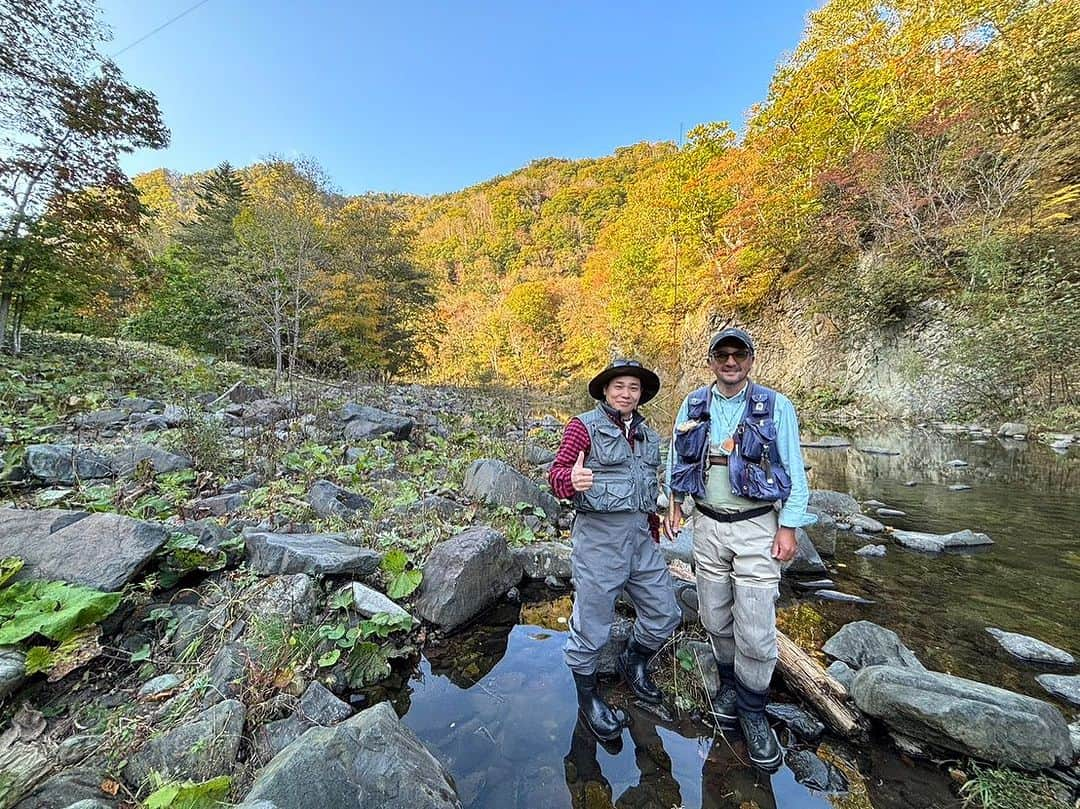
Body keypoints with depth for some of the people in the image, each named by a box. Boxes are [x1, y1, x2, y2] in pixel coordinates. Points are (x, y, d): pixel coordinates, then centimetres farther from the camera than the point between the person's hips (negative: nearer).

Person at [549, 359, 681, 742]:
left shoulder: (648, 435, 14)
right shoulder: (584, 426, -7)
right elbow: (556, 473, -13)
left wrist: (654, 535, 24)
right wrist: (572, 479, -37)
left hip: (641, 537, 7)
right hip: (599, 537, -6)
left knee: (664, 614, 15)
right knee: (592, 623, 5)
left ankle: (633, 662, 44)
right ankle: (587, 694, 33)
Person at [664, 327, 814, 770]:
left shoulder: (775, 406, -5)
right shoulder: (693, 405, 3)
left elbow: (794, 471, -3)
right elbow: (676, 457, 14)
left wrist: (788, 527, -7)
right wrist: (674, 503, 11)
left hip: (757, 527, -3)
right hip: (708, 526, 3)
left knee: (756, 630, 0)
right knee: (715, 618, 15)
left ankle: (752, 710, 24)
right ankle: (729, 680, 41)